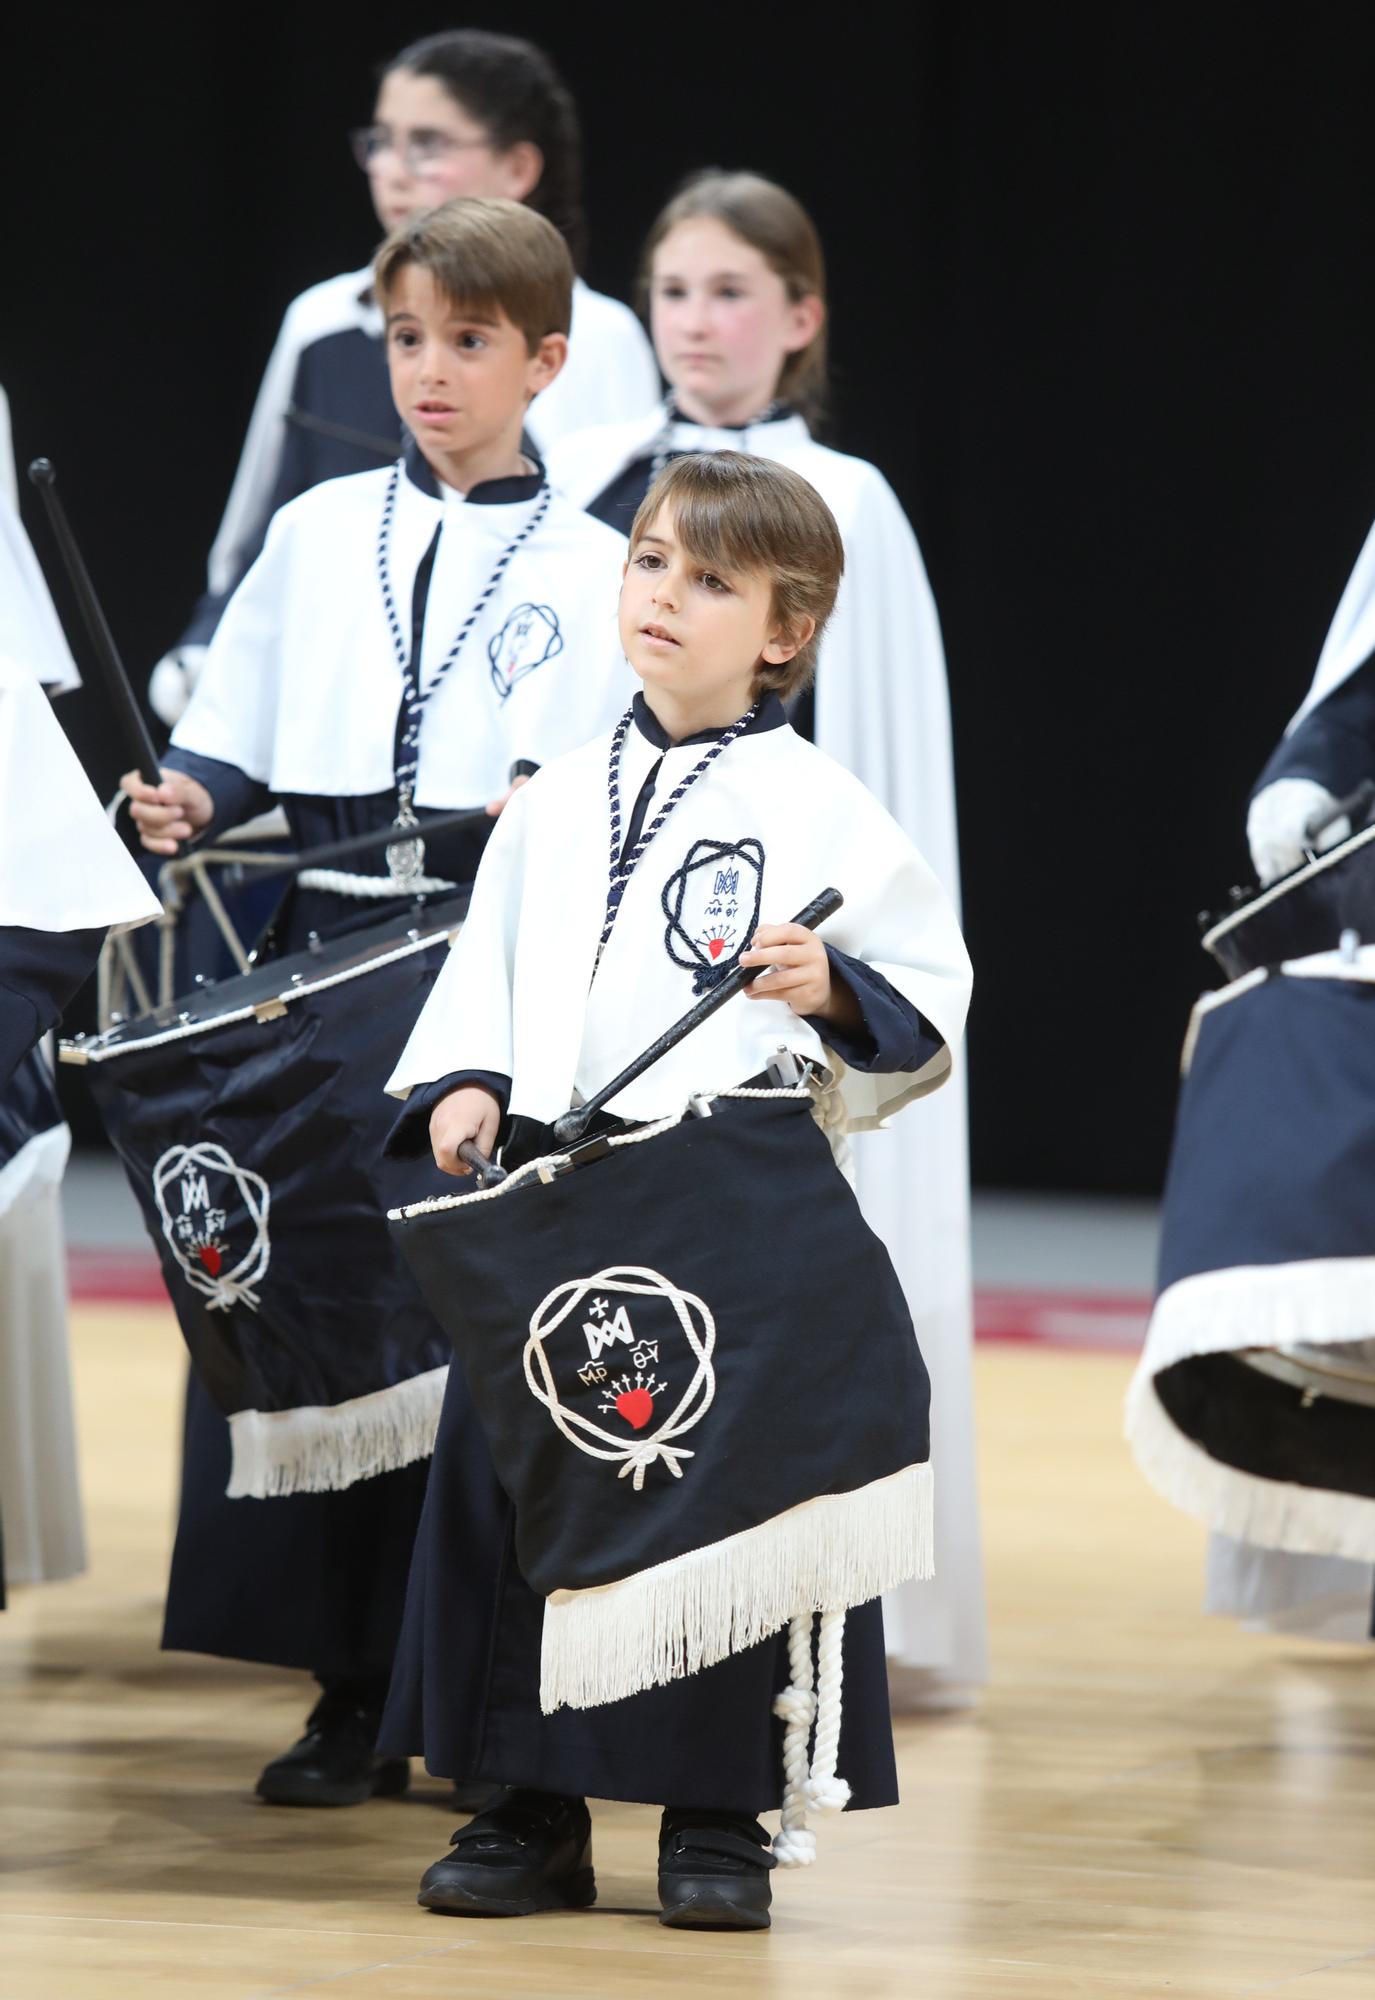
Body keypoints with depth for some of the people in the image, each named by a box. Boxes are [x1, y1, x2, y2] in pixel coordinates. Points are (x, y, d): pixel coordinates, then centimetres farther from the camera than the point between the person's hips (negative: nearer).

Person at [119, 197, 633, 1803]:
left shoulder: (589, 568, 5)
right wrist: (189, 801, -7)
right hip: (325, 948, 2)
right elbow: (235, 740, 12)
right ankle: (351, 1693, 7)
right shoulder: (317, 534, 12)